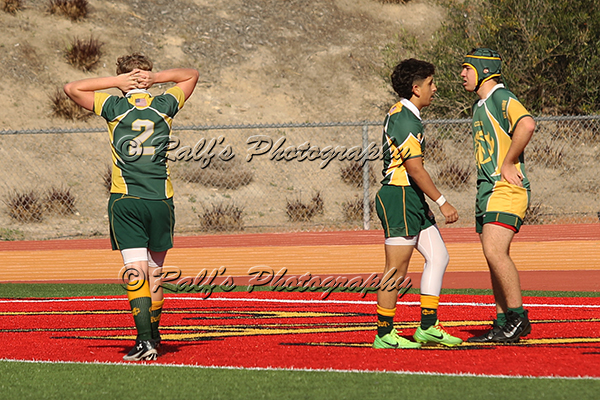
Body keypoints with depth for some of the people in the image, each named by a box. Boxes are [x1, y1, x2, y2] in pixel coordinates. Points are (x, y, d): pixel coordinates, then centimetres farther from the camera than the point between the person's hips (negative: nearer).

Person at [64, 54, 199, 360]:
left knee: (135, 272, -8)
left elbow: (72, 88, 10)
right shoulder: (164, 106, 4)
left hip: (125, 201, -2)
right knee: (155, 272, 14)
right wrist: (155, 78, 7)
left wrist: (117, 80, 5)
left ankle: (144, 340, -19)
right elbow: (191, 75, 22)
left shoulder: (115, 107, -1)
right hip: (160, 199, 2)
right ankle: (153, 334, 25)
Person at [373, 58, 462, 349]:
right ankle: (384, 334, 0)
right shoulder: (405, 120, -16)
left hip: (411, 199, 11)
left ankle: (428, 326, 11)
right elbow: (415, 169, -20)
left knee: (438, 256, 10)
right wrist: (442, 202, -17)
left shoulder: (400, 114, 16)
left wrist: (423, 204, 25)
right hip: (399, 197, -11)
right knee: (396, 270, -6)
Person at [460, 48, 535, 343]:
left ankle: (518, 318, -15)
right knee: (493, 255, 8)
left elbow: (527, 125, -30)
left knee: (495, 251, -20)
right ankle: (503, 325, 11)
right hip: (487, 189, 10)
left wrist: (508, 164, -22)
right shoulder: (480, 105, 20)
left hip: (507, 189, -10)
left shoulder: (502, 99, -11)